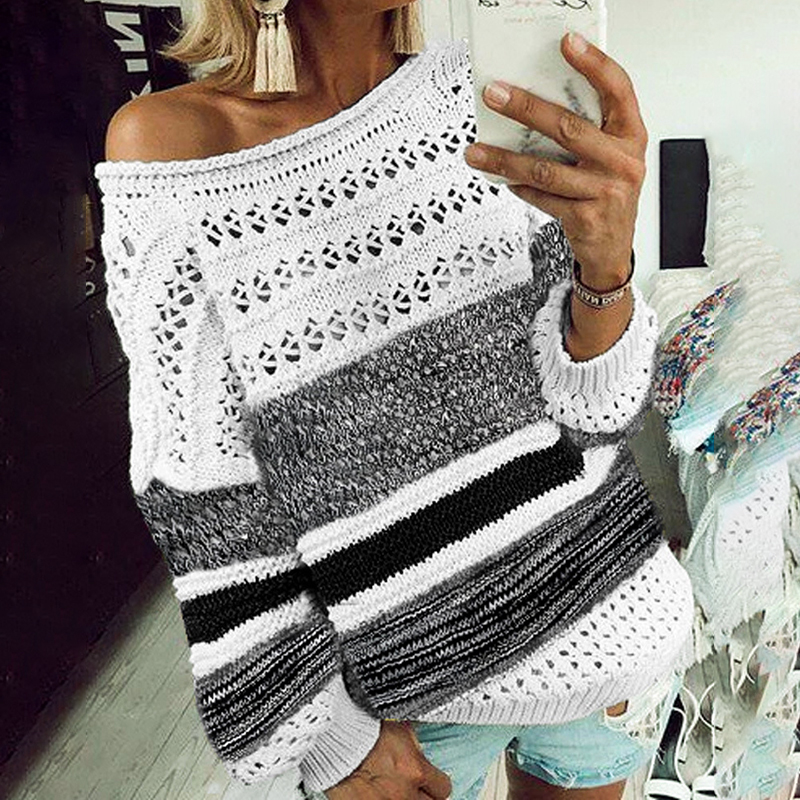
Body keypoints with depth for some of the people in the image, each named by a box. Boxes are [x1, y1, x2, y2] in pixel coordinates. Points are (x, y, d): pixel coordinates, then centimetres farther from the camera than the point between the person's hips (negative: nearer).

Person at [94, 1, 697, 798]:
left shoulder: (477, 95, -6)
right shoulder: (168, 140, -14)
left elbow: (594, 408, -9)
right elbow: (201, 494, -12)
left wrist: (606, 261, -29)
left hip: (610, 604, 3)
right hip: (413, 674, -2)